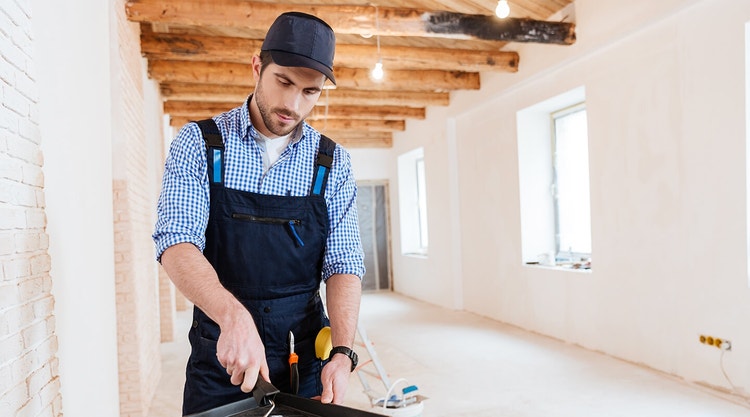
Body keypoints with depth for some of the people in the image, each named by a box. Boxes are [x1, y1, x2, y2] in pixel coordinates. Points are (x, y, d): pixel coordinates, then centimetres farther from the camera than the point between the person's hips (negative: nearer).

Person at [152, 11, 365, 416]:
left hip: (307, 355, 2)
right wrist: (233, 316, -34)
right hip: (219, 355, -1)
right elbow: (176, 242, -17)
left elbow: (344, 264, -4)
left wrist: (342, 353, -17)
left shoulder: (333, 163, -2)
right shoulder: (198, 143, -5)